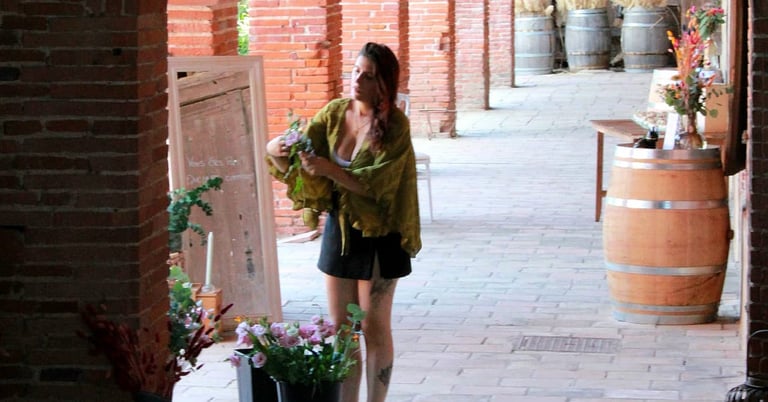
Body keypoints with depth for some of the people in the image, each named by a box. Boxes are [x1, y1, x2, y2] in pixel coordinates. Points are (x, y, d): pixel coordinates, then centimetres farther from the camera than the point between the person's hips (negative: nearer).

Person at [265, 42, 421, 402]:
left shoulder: (395, 126, -14)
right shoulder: (335, 113, 0)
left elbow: (376, 184, -23)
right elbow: (300, 151, -3)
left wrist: (329, 169, -33)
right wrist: (278, 151, -25)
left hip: (378, 236, -5)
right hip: (338, 230, 5)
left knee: (375, 329, 4)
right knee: (340, 328, 9)